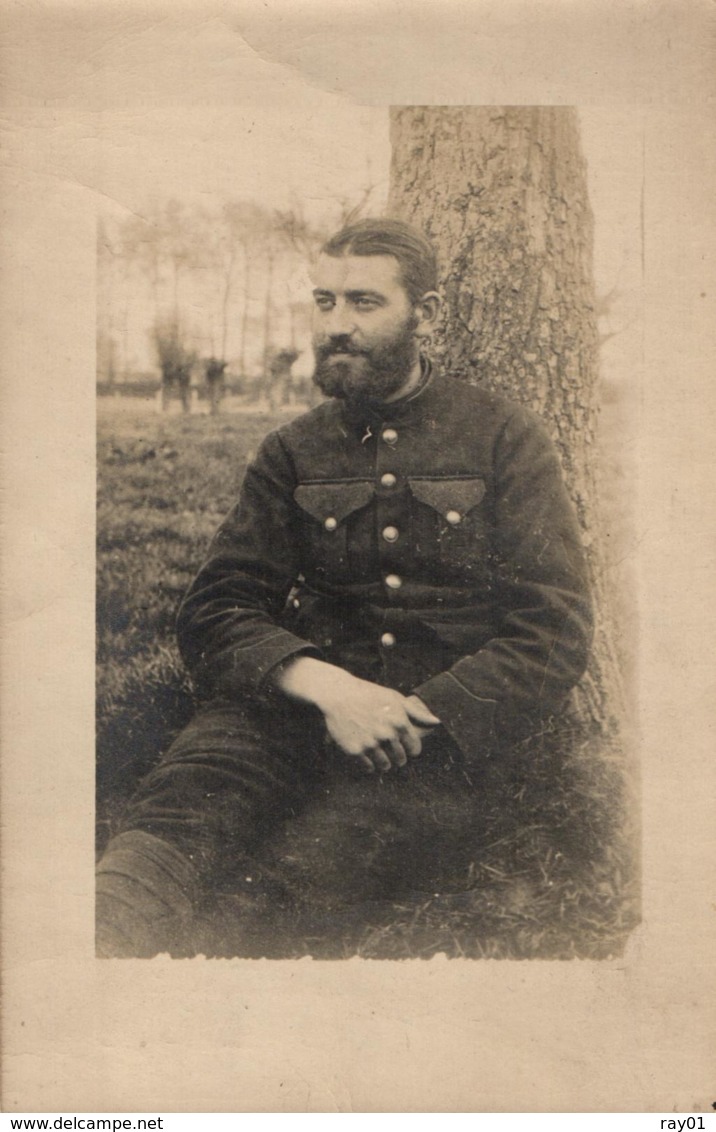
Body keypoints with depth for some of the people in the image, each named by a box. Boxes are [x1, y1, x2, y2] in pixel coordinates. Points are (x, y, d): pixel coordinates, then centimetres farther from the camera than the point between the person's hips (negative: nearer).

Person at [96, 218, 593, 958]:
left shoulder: (505, 439, 10)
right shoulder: (292, 453, 16)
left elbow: (555, 629, 3)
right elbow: (215, 610, 7)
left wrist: (425, 723, -14)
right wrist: (326, 686, -15)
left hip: (465, 722, -1)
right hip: (305, 703, 1)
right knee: (177, 805, -30)